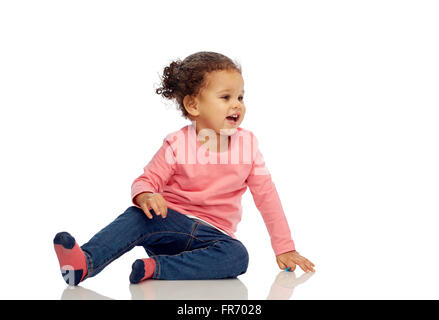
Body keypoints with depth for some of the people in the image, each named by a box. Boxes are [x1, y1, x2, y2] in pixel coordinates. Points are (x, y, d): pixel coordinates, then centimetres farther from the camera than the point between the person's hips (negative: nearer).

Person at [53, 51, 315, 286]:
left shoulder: (247, 143, 0)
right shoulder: (177, 144, -6)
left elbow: (266, 195, 5)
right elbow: (146, 180, -2)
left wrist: (285, 248, 2)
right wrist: (145, 196, -30)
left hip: (213, 235, 2)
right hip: (171, 222, -1)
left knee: (238, 255, -31)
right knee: (137, 217, -31)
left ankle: (156, 268, -37)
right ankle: (85, 263, -43)